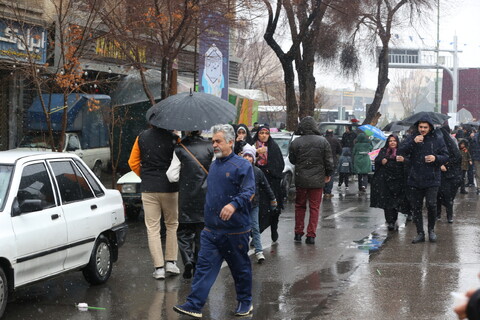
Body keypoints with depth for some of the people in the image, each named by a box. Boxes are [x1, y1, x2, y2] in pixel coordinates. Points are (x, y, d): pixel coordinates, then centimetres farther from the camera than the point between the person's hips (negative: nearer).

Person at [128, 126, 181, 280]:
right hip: (169, 188, -1)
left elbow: (133, 162, 5)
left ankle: (159, 268, 1)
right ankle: (171, 262, 13)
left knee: (152, 228, 4)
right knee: (172, 225, 15)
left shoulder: (142, 138, 1)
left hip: (148, 188, 1)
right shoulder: (173, 138, -8)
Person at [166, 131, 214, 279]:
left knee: (184, 231, 8)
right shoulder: (209, 147, -3)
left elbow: (172, 176, -7)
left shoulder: (180, 149, -7)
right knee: (201, 231, 13)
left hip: (186, 197, -2)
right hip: (206, 195, 2)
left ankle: (188, 260, -12)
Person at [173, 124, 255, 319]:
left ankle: (245, 303, 25)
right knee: (204, 266, -2)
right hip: (211, 229, 6)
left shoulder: (242, 165, -10)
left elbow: (249, 192, -20)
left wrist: (234, 204, -36)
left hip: (235, 230, -6)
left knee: (240, 267, 9)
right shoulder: (214, 165, 14)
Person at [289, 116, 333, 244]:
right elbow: (329, 160, 0)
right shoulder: (322, 141, -5)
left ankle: (298, 233, 16)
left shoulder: (296, 142, -7)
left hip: (301, 179, 0)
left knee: (300, 206, 15)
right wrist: (328, 174, 14)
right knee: (315, 207, 6)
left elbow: (292, 159, 5)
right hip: (317, 180, 0)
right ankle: (311, 235, 2)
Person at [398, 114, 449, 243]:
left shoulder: (437, 139, 1)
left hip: (431, 179, -2)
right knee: (416, 207, 6)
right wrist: (413, 142, -20)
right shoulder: (412, 137, 3)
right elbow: (400, 151, -7)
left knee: (431, 205, -10)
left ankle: (431, 229, 13)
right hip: (415, 179, 2)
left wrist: (436, 158, -17)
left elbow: (445, 156, 4)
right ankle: (420, 233, 17)